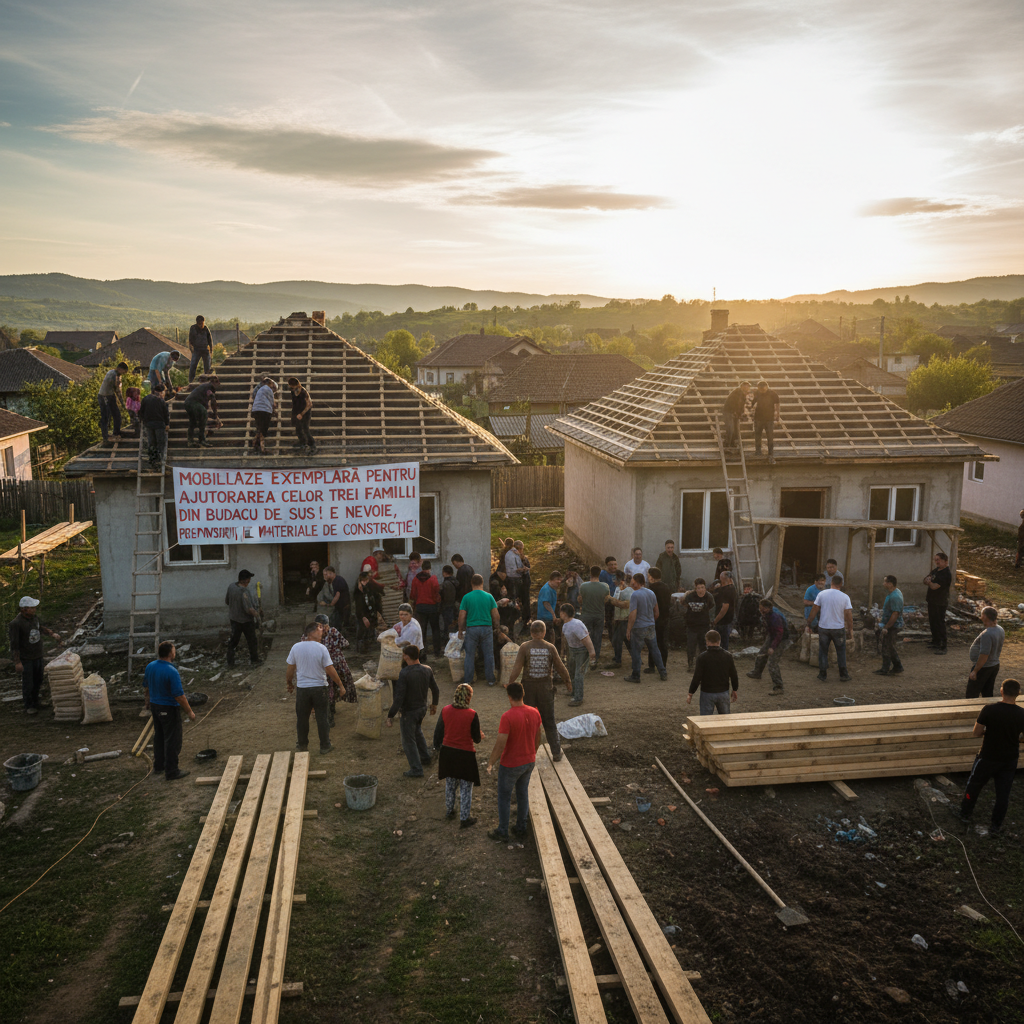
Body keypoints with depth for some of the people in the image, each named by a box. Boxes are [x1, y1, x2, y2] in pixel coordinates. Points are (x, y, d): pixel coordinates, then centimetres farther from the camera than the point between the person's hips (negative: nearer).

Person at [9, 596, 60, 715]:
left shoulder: (34, 616, -1)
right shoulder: (16, 623, -22)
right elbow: (14, 644, -19)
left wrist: (52, 633, 13)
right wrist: (17, 662, -19)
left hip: (38, 655, 7)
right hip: (26, 659, -7)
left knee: (38, 681, 18)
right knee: (28, 683, 2)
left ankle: (34, 701, 36)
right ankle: (28, 706, 19)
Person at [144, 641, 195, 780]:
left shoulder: (150, 667, -2)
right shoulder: (171, 672, -26)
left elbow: (146, 686, 12)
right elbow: (179, 696, -25)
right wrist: (189, 712, -15)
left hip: (154, 705, 8)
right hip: (169, 709, -8)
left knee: (158, 736, 22)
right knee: (172, 740, 3)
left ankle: (158, 765, 36)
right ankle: (171, 771, 9)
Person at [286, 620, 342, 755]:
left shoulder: (296, 647, -6)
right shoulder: (322, 648, -13)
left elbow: (290, 669, 1)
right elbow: (330, 670, -13)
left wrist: (289, 683, 18)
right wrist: (340, 685, -2)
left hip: (302, 688, 2)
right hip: (319, 688, -2)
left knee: (302, 717, 16)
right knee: (322, 717, 8)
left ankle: (302, 745, 28)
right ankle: (325, 746, 14)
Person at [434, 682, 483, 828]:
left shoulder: (445, 710, -10)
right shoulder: (472, 715, -20)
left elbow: (438, 733, 0)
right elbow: (477, 739, -10)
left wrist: (438, 748, 16)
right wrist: (481, 736, 14)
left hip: (447, 752, 4)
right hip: (465, 755, -4)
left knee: (450, 784, 25)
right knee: (465, 788, 13)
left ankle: (449, 811, 41)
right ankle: (464, 819, 22)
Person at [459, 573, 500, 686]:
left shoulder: (466, 597, -4)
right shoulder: (489, 596, -1)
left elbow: (462, 616, -4)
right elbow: (495, 615, 1)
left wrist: (460, 631, 7)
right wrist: (496, 626, 17)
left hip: (471, 629, -1)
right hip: (487, 628, 1)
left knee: (470, 655, 9)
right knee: (488, 654, 10)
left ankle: (468, 680, 14)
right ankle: (490, 679, 16)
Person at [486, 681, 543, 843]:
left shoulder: (507, 717, -26)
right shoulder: (535, 713, -6)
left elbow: (500, 745, -24)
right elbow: (537, 738, 7)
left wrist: (490, 763, -12)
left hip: (510, 764, -6)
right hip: (529, 762, 6)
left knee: (504, 797, 11)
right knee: (523, 793, 21)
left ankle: (502, 832, 22)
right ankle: (521, 828, 33)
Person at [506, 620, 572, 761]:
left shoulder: (524, 647, -8)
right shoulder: (550, 647, -4)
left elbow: (517, 668, -11)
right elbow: (560, 667, 1)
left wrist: (509, 684, 2)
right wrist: (568, 682, 16)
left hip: (528, 687, -1)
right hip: (545, 688, 1)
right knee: (549, 722, 12)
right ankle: (556, 753, 15)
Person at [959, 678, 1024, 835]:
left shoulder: (989, 710, -23)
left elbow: (976, 732, -15)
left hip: (988, 757, -2)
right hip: (1010, 760, 2)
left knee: (974, 785, 20)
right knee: (1003, 792, 17)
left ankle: (965, 813, 36)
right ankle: (997, 825, 30)